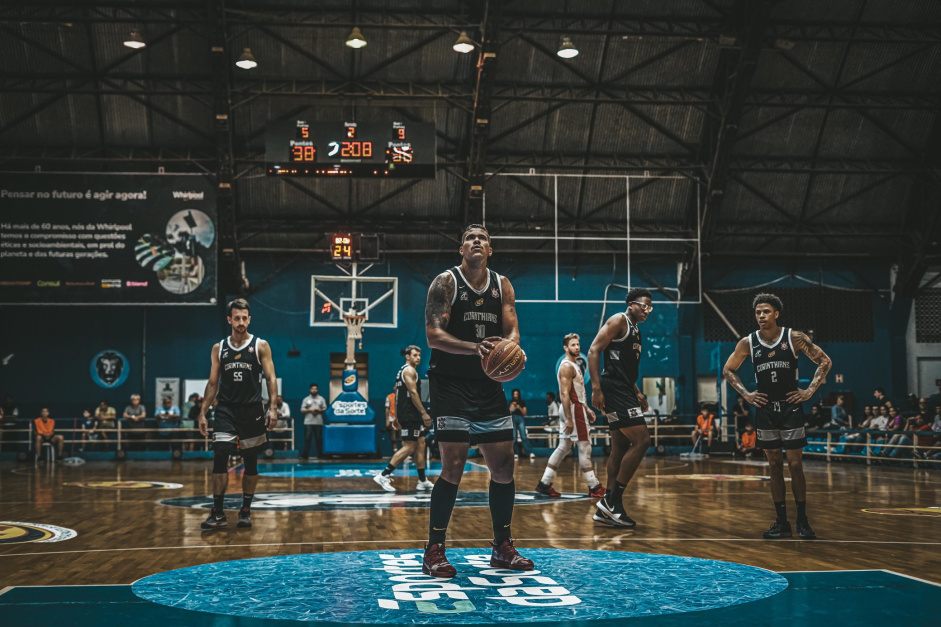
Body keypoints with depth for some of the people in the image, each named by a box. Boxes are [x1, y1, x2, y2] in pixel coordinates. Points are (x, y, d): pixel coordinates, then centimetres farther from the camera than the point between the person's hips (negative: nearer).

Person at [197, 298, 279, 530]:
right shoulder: (219, 348, 8)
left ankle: (246, 511, 19)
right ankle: (218, 514, -7)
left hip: (252, 410, -1)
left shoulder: (260, 346, 1)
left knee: (251, 462, 6)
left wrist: (272, 407, -13)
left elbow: (271, 378, -1)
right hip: (226, 410, 1)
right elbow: (213, 383, 11)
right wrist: (203, 413, 5)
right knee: (219, 458, -12)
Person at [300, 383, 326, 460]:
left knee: (319, 439, 3)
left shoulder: (321, 399, 11)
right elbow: (302, 410, 4)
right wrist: (310, 410, -12)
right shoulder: (306, 399, 8)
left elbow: (325, 409, 8)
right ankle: (304, 455, -4)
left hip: (319, 422, 1)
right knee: (307, 439, -5)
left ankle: (319, 455, 9)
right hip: (308, 422, -1)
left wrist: (319, 410, -11)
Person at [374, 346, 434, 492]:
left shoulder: (402, 371, 19)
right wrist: (424, 413, -21)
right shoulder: (409, 370, -11)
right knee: (409, 447, -11)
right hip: (410, 415, -11)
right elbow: (413, 393, -20)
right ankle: (383, 476, -13)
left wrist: (397, 416, 21)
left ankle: (423, 481, 14)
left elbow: (396, 391, 21)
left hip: (409, 414, 11)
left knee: (420, 444, 11)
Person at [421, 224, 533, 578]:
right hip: (451, 385, -5)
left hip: (489, 386, 5)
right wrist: (475, 347, -30)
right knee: (454, 467, -12)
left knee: (504, 467, 5)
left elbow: (512, 330, 3)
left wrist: (509, 346, -22)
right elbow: (434, 335, -16)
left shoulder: (502, 286, 9)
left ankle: (502, 548, 20)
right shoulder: (446, 282, -6)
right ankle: (434, 552, 0)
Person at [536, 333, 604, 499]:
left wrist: (587, 409, 21)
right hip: (573, 410, -10)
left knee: (563, 448, 10)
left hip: (577, 407, 10)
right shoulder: (567, 366, -15)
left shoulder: (574, 366, 18)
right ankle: (594, 487, -2)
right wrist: (569, 419, -25)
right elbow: (564, 394, -21)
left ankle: (544, 483, 10)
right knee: (585, 447, -6)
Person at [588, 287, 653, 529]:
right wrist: (596, 388, -23)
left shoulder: (635, 330, 21)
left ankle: (607, 509, 13)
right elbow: (594, 351, -15)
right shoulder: (619, 321, -7)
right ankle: (612, 501, -10)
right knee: (641, 440, -14)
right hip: (613, 389, -10)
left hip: (623, 391, 10)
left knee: (620, 448, 10)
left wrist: (637, 393, 18)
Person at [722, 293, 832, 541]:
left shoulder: (795, 338, -6)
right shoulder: (748, 343, 0)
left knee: (795, 465, -2)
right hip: (765, 409, 2)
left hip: (791, 407, -2)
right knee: (774, 466, 5)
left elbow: (825, 362, 1)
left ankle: (802, 520, 10)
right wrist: (746, 394, 4)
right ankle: (782, 522, 11)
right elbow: (728, 370, 14)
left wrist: (810, 390, -5)